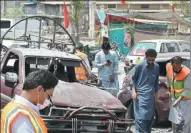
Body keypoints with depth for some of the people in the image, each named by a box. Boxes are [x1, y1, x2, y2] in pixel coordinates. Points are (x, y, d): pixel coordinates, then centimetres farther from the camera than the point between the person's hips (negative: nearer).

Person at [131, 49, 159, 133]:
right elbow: (134, 78, 3)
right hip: (140, 94, -4)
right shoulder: (140, 66, -5)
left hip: (150, 95, 4)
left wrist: (155, 93, 17)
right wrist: (133, 91, -5)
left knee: (149, 116, 6)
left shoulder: (156, 67, 6)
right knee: (140, 116, -12)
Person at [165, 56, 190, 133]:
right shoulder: (168, 67, -13)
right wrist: (169, 90, 11)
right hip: (174, 97, 6)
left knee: (184, 121, -11)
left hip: (184, 99, -6)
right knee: (174, 120, 16)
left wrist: (178, 100, -27)